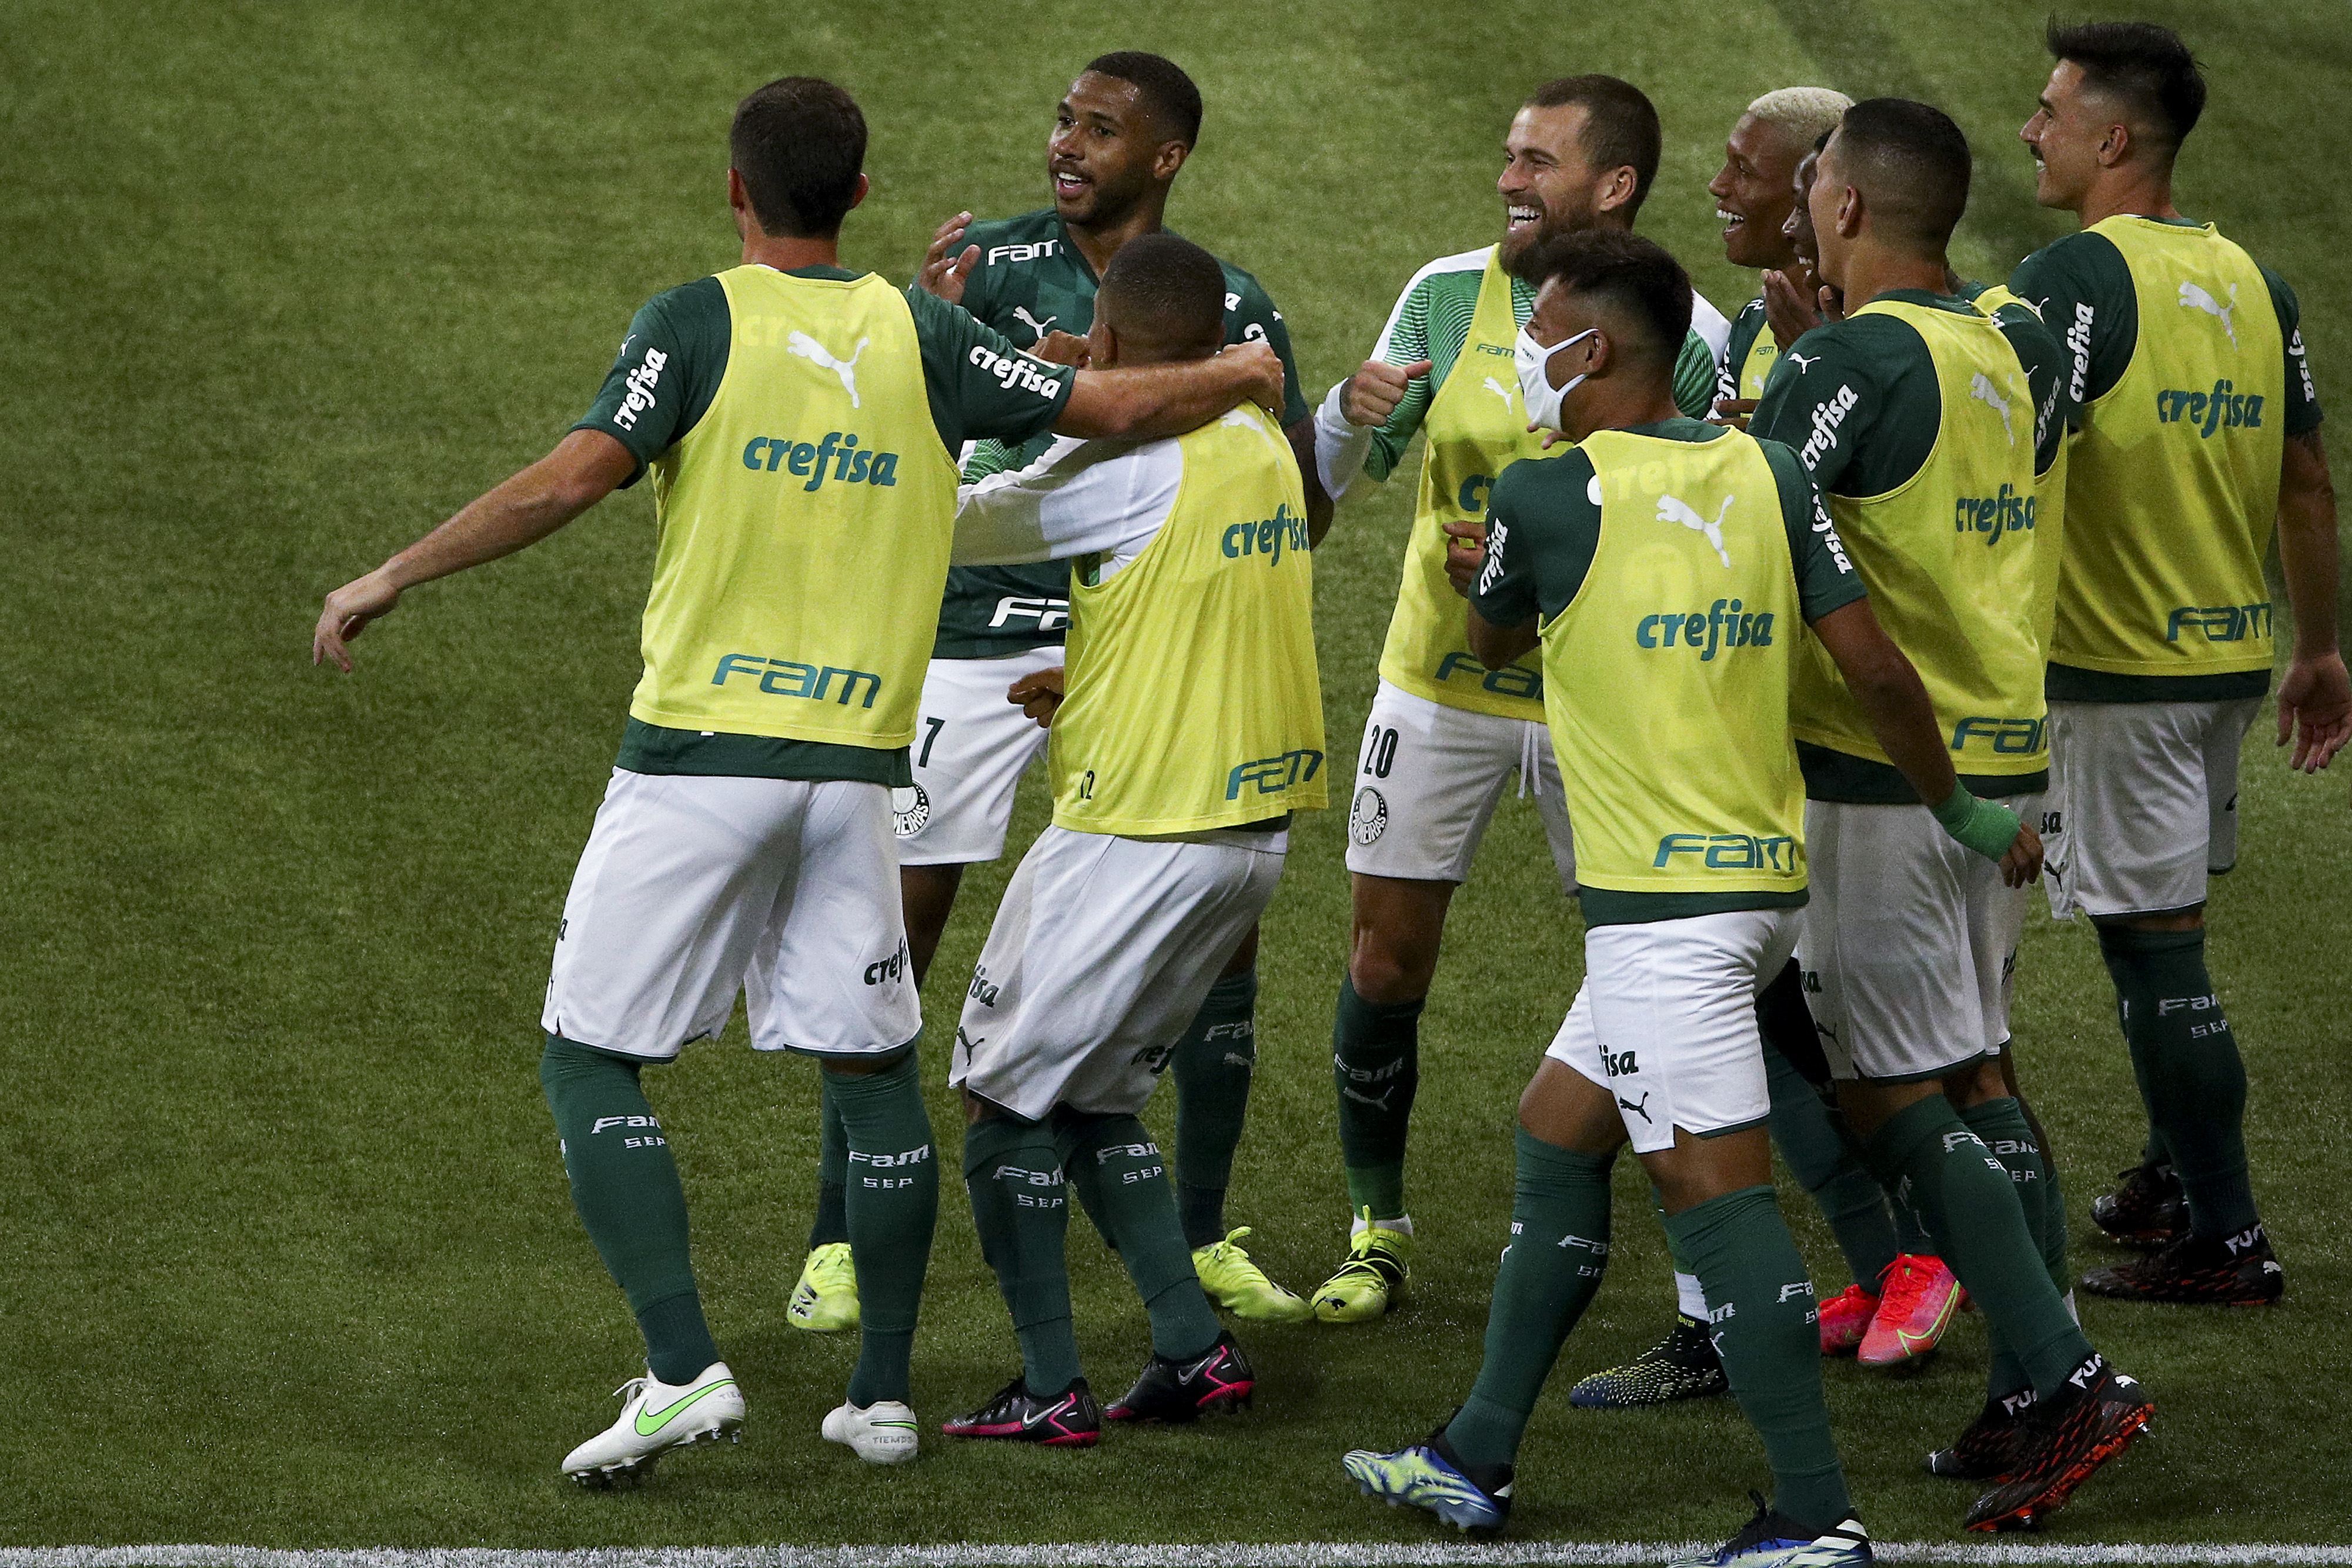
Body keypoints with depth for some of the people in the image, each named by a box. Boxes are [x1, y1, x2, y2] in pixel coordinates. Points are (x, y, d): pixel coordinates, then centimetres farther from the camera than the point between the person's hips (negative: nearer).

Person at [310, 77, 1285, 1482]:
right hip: (856, 771, 3)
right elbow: (1118, 408, 7)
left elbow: (569, 482, -16)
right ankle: (884, 1394, 16)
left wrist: (394, 579, -8)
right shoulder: (921, 335, 5)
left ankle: (684, 1367, -9)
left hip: (698, 755, -3)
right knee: (874, 1072, 15)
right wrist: (1242, 374, 27)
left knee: (593, 1064, 4)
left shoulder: (698, 323, -5)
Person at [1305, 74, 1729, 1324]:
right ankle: (1378, 1233, 17)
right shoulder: (1450, 294, -4)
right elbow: (1335, 475, 1)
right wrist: (1354, 414, -22)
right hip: (1438, 684, 2)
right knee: (1385, 960, 2)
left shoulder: (1685, 337, -10)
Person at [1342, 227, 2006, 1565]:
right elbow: (1875, 666, 1)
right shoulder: (1769, 475, 4)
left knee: (1718, 1190, -7)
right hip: (1767, 879, 8)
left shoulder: (1546, 496, -9)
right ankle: (1478, 1460, 24)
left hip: (1663, 904, -8)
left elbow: (1492, 645, 11)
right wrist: (1966, 811, 13)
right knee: (1556, 1140, 18)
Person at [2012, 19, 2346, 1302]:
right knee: (2166, 928, 22)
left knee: (2155, 942, -3)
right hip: (2230, 654, 8)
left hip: (2118, 666, -8)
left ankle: (2225, 1239, -1)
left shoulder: (2077, 278, -15)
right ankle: (2174, 1173, 34)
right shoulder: (2249, 280, 8)